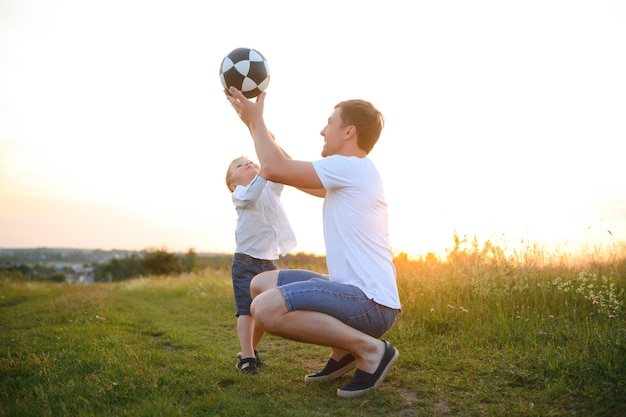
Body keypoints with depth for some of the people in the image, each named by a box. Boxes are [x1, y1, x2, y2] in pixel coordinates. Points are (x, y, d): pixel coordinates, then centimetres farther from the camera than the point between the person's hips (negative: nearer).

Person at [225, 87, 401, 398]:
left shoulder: (351, 167, -13)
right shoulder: (347, 176, 18)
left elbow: (275, 169, -16)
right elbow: (289, 171, 26)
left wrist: (256, 119, 0)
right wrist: (255, 124, 28)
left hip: (370, 302, -10)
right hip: (355, 291, 10)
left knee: (267, 309, -27)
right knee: (261, 284, 14)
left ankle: (369, 349, -11)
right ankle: (343, 350, 13)